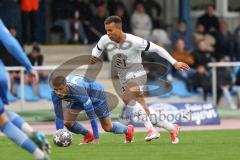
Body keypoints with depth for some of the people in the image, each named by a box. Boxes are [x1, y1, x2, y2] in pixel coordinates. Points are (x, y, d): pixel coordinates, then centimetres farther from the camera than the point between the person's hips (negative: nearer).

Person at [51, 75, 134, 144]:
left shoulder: (78, 91, -47)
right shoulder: (55, 94, -31)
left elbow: (91, 115, -43)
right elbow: (59, 116, -22)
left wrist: (96, 138, -41)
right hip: (77, 99, 5)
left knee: (107, 127, 6)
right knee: (67, 122, -10)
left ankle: (128, 130, 39)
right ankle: (88, 136, 19)